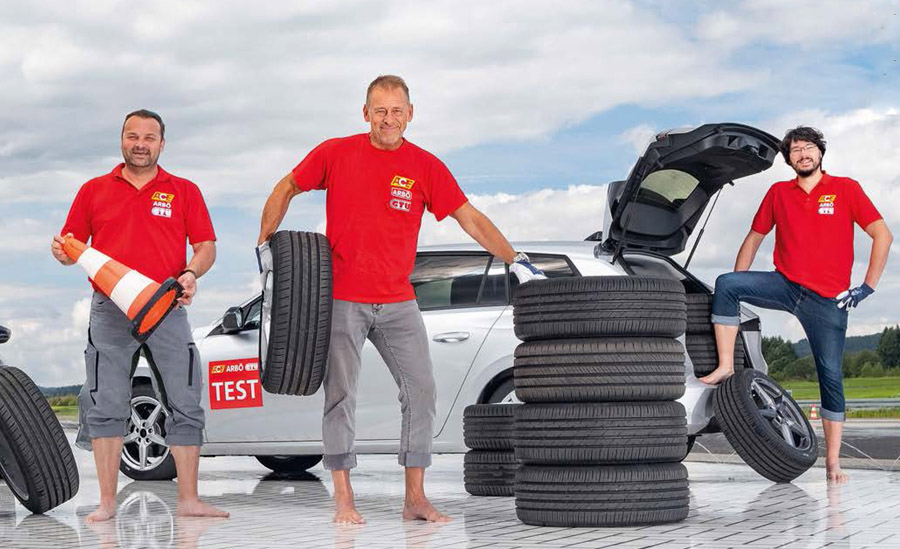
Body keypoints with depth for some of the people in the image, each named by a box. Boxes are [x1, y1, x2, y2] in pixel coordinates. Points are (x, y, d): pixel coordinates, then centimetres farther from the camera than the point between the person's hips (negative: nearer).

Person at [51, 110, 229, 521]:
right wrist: (62, 252, -9)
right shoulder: (94, 190, 13)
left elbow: (206, 245, 6)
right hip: (109, 310, 0)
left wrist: (191, 274, -13)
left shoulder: (184, 191, 11)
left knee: (185, 405, -2)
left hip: (167, 309, 0)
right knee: (106, 406, -1)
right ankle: (107, 502, 7)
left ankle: (188, 499, 4)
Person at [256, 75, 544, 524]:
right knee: (340, 395, -1)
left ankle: (415, 498, 10)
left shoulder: (426, 166, 1)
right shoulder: (335, 153, -1)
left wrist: (516, 261, -6)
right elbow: (285, 190, 11)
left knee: (421, 390, -1)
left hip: (398, 302, 2)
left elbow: (470, 218, 1)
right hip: (342, 299, -2)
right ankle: (343, 499, 11)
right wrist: (265, 243, 3)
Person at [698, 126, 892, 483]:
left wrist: (868, 287, -7)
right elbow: (754, 237, 17)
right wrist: (738, 290, 9)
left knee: (831, 376, -3)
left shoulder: (845, 189, 1)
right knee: (725, 284, -22)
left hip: (827, 300, -2)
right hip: (785, 285, 3)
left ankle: (833, 461, 2)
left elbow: (882, 235, -1)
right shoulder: (779, 193, 9)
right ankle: (726, 365, -19)